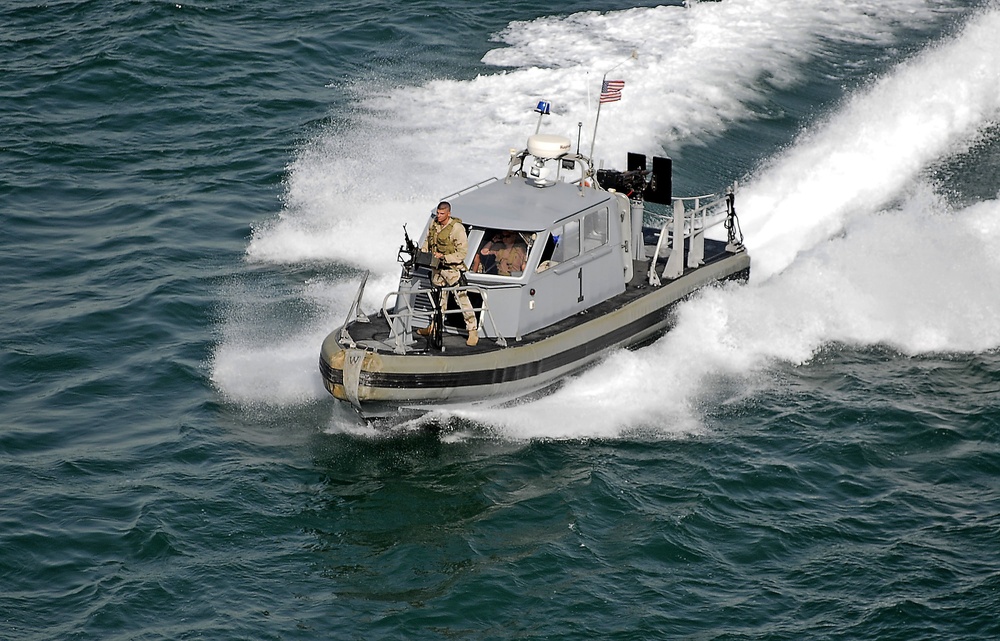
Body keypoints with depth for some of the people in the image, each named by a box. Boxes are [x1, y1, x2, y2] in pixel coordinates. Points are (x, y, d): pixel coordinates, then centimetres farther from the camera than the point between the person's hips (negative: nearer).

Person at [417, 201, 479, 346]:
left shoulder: (457, 228, -20)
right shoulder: (434, 223, 1)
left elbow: (462, 252, -19)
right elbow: (428, 240, 17)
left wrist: (444, 257, -25)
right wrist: (422, 251, -3)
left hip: (453, 268, -7)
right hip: (438, 268, 7)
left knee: (462, 299, -9)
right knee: (439, 297, 21)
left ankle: (473, 331, -5)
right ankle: (434, 326, 35)